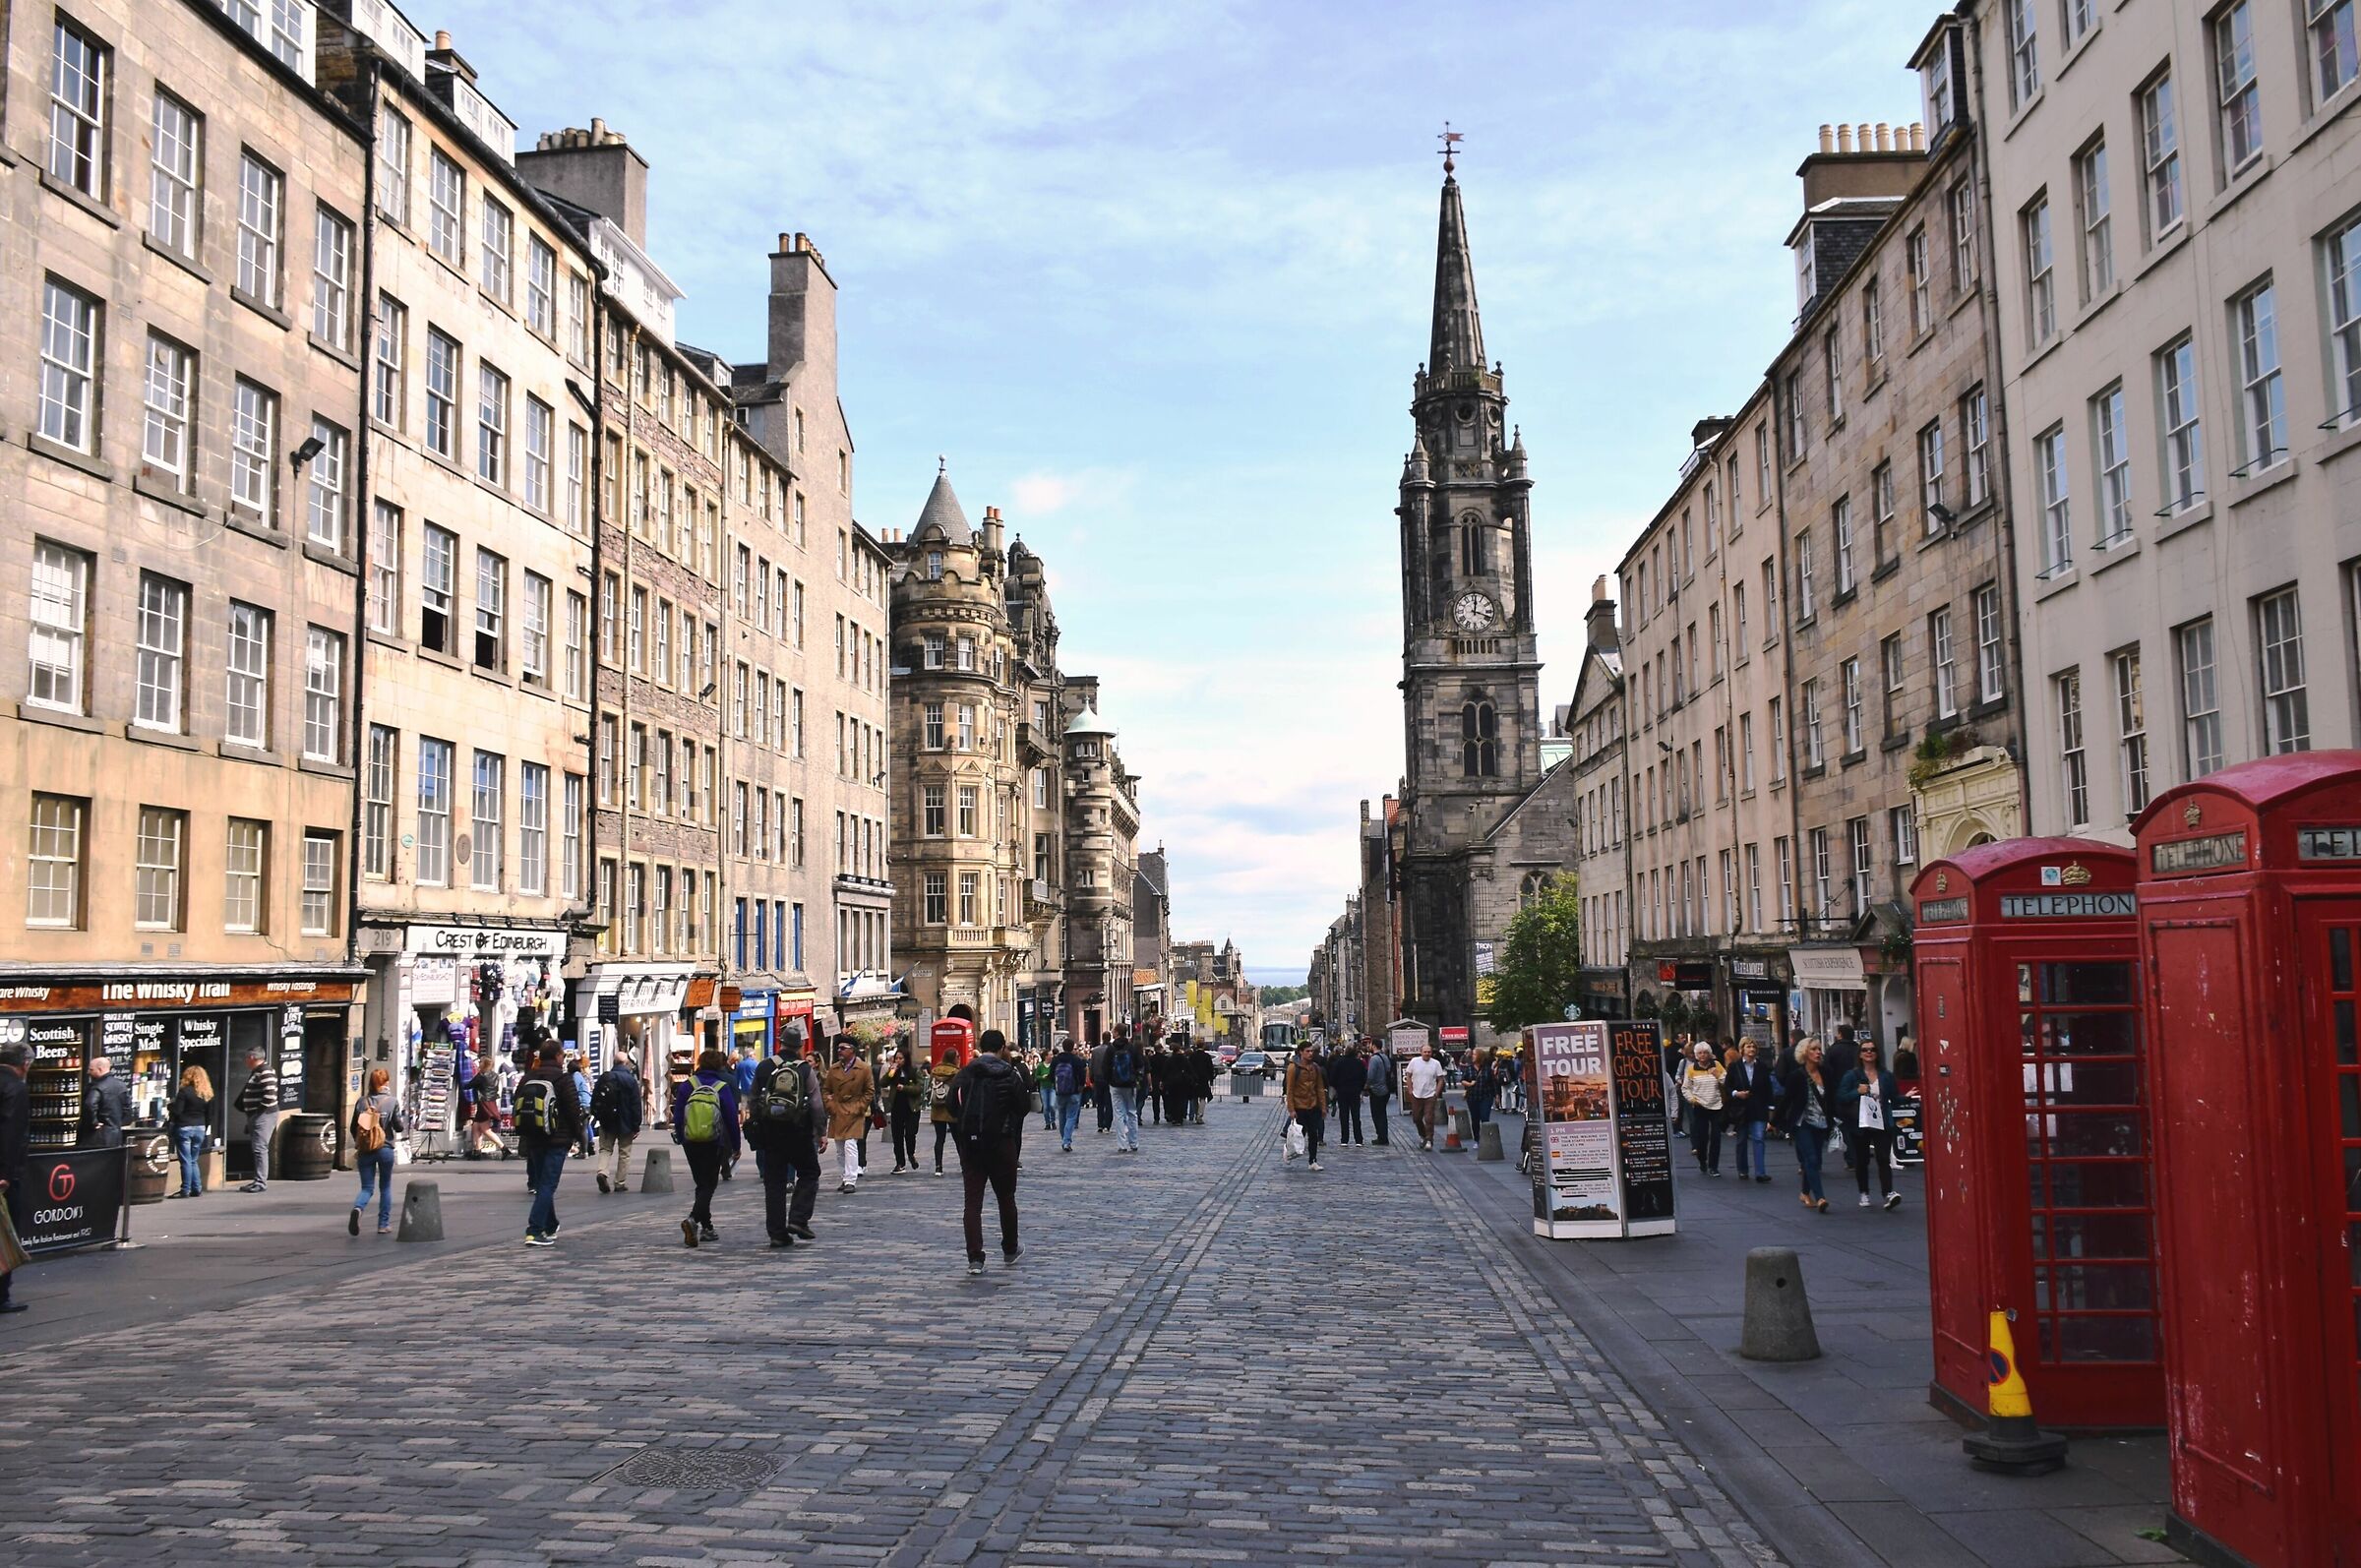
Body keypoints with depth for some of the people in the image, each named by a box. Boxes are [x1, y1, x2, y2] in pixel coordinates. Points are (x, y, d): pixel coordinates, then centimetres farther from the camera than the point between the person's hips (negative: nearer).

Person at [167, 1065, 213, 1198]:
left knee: (186, 1161, -2)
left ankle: (185, 1190, -1)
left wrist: (169, 1116, 5)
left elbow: (177, 1111, -15)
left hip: (184, 1128, -6)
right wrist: (205, 1129, 19)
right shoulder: (208, 1094, 7)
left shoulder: (184, 1091, -11)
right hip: (200, 1128, 6)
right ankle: (197, 1189, 12)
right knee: (194, 1160, 15)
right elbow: (209, 1115, 10)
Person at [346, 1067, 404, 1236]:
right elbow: (399, 1127, -5)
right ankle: (384, 1224, 16)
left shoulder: (362, 1101, 1)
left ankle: (357, 1208, -25)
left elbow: (353, 1128, 6)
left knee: (366, 1188, 7)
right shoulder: (392, 1102, -7)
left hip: (365, 1150, 2)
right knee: (385, 1187, 14)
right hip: (385, 1150, -2)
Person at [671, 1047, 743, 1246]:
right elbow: (732, 1118, -5)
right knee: (708, 1186, 1)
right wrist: (736, 1146, 4)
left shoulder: (687, 1085, -1)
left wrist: (681, 1140, 12)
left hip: (690, 1144, 3)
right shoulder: (723, 1087, -7)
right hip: (714, 1144, -3)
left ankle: (707, 1227, 21)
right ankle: (693, 1219, -22)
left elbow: (678, 1115, 1)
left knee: (702, 1184, 16)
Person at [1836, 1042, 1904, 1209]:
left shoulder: (1886, 1076, 6)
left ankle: (1888, 1193, -17)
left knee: (1884, 1158, -11)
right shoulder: (1851, 1076, 0)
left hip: (1882, 1124, 0)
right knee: (1862, 1160, 8)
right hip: (1860, 1124, 0)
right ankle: (1864, 1194, 23)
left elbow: (1895, 1099, 10)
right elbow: (1841, 1098, -5)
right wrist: (1857, 1092, -18)